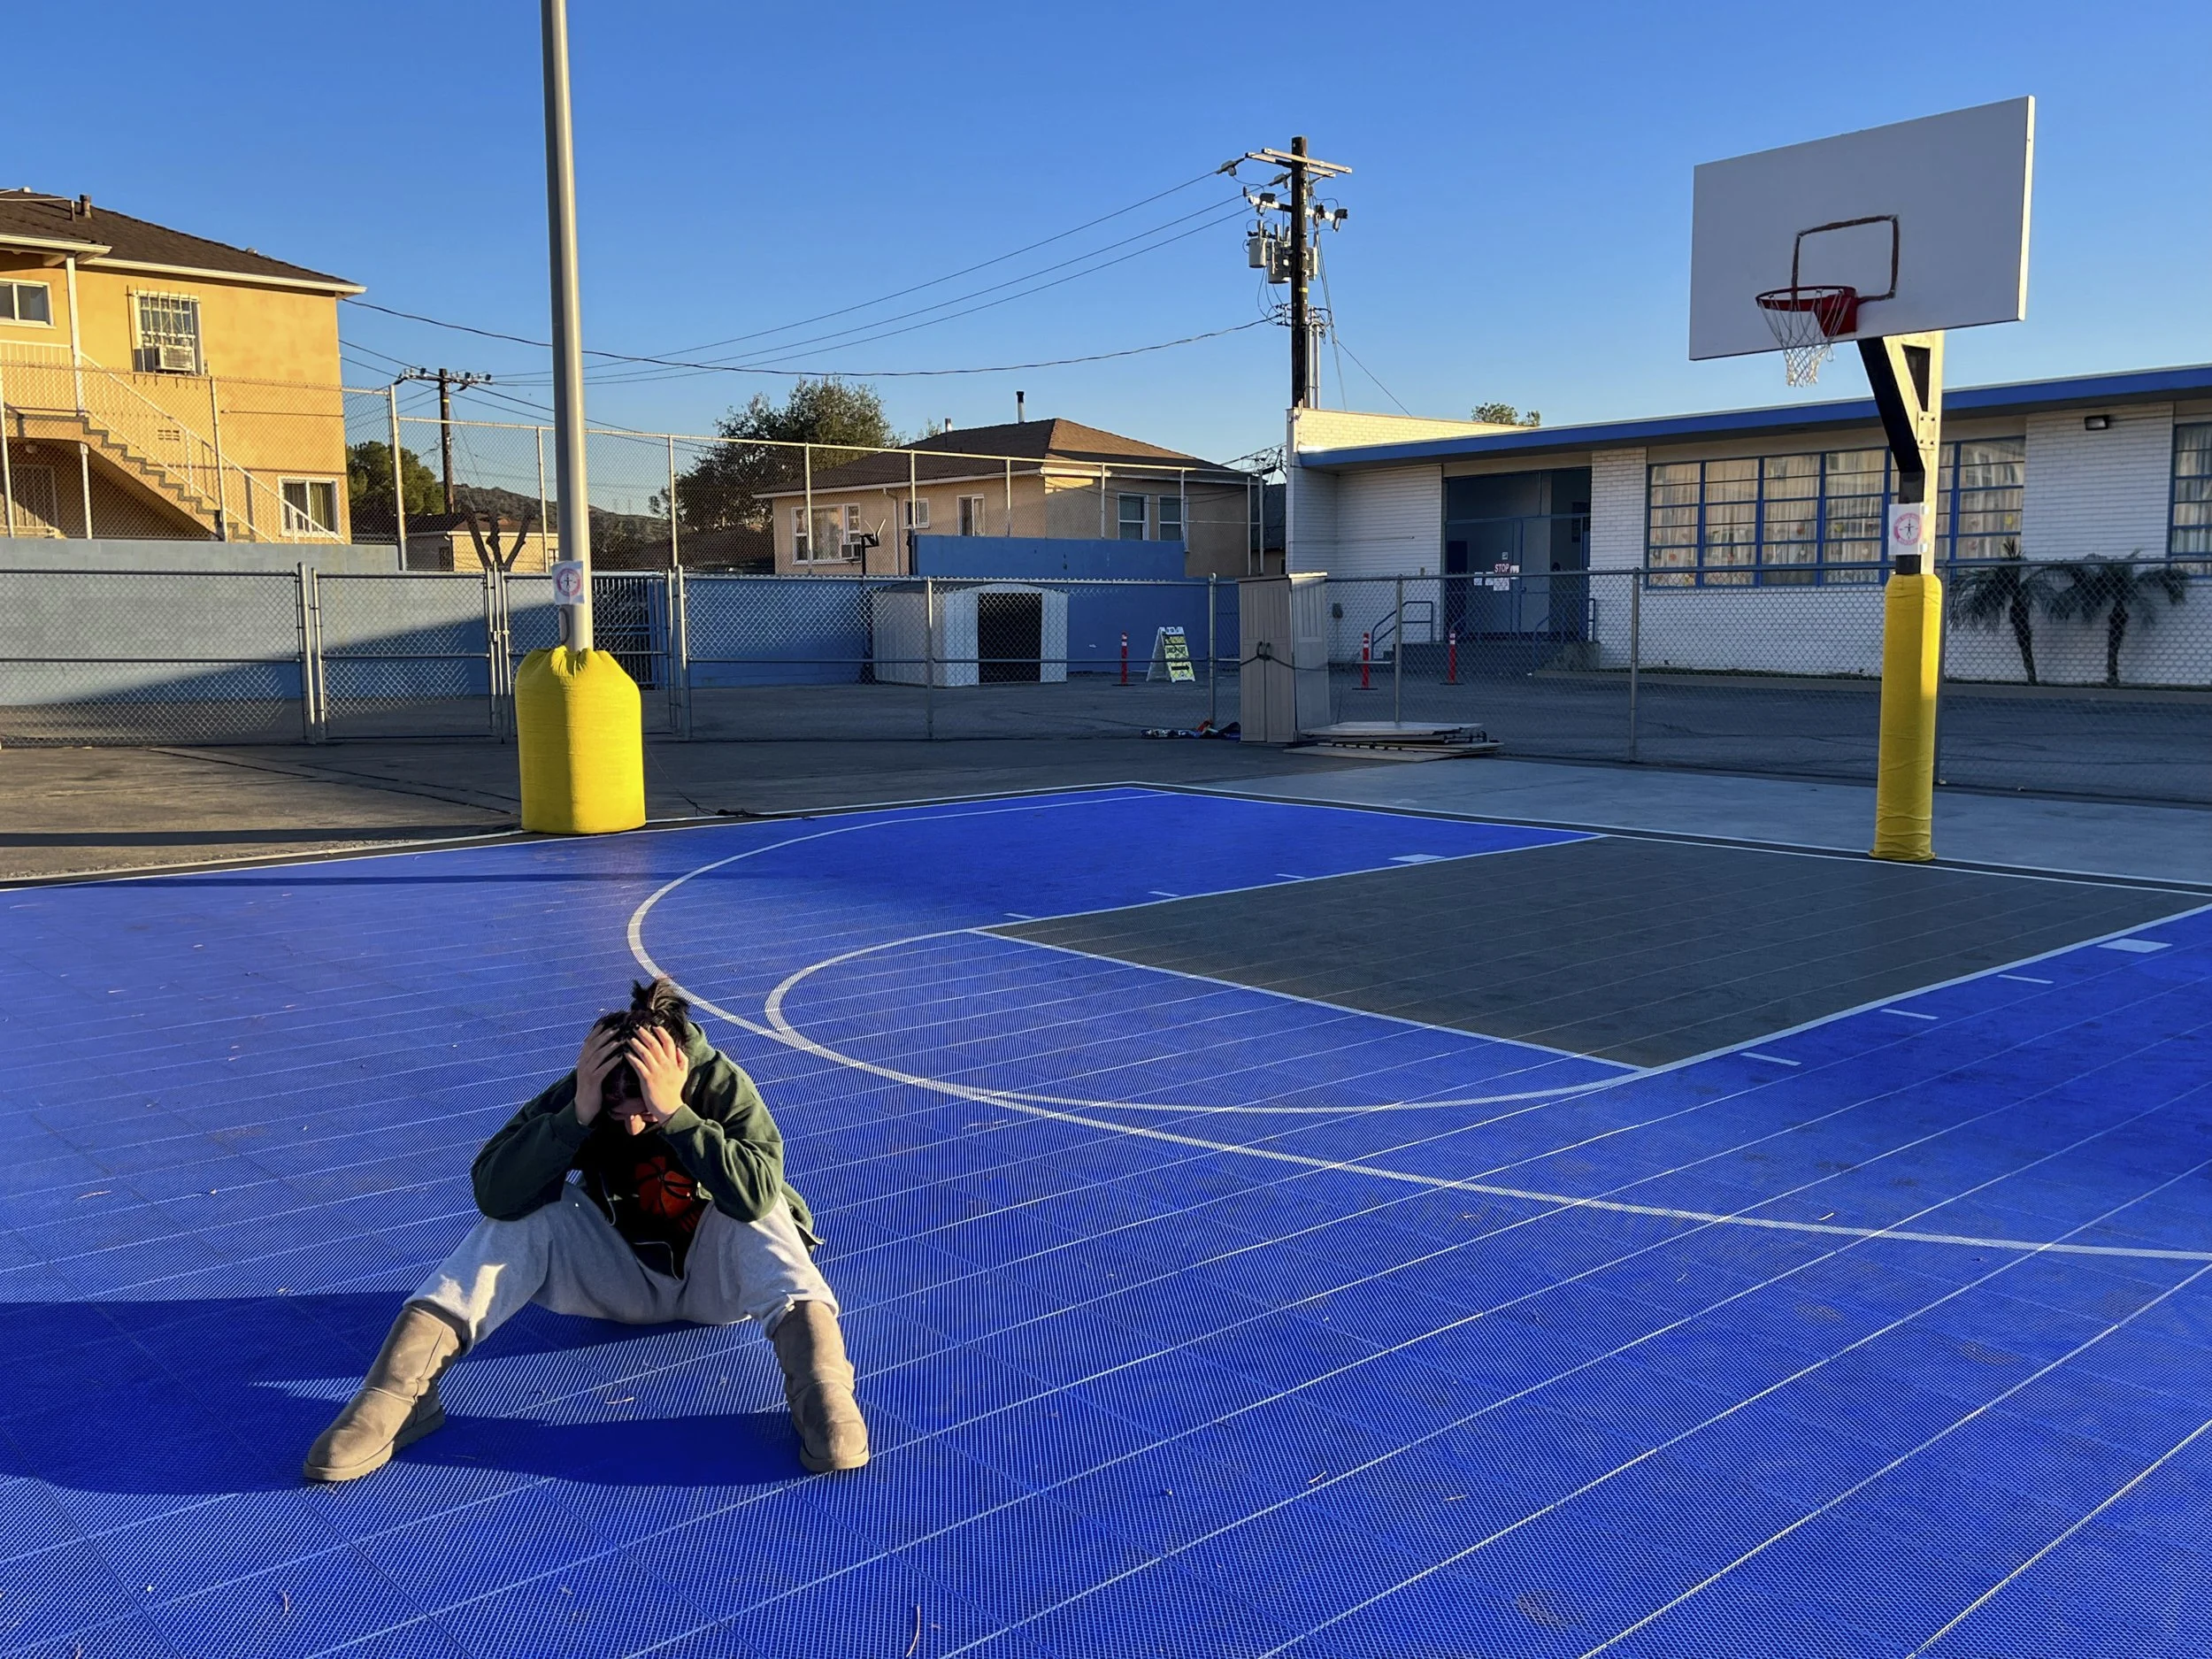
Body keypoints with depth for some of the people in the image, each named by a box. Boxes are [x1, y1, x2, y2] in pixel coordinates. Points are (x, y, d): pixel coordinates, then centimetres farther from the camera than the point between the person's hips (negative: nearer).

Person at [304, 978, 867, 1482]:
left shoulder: (723, 1085, -23)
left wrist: (674, 1114, -44)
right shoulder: (581, 1094, -18)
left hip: (717, 1279, -2)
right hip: (625, 1278, 3)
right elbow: (492, 1192, -30)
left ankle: (819, 1386, -48)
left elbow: (760, 1194, -41)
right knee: (521, 1212, -21)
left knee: (755, 1208, -34)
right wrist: (577, 1116, -39)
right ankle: (398, 1390, -29)